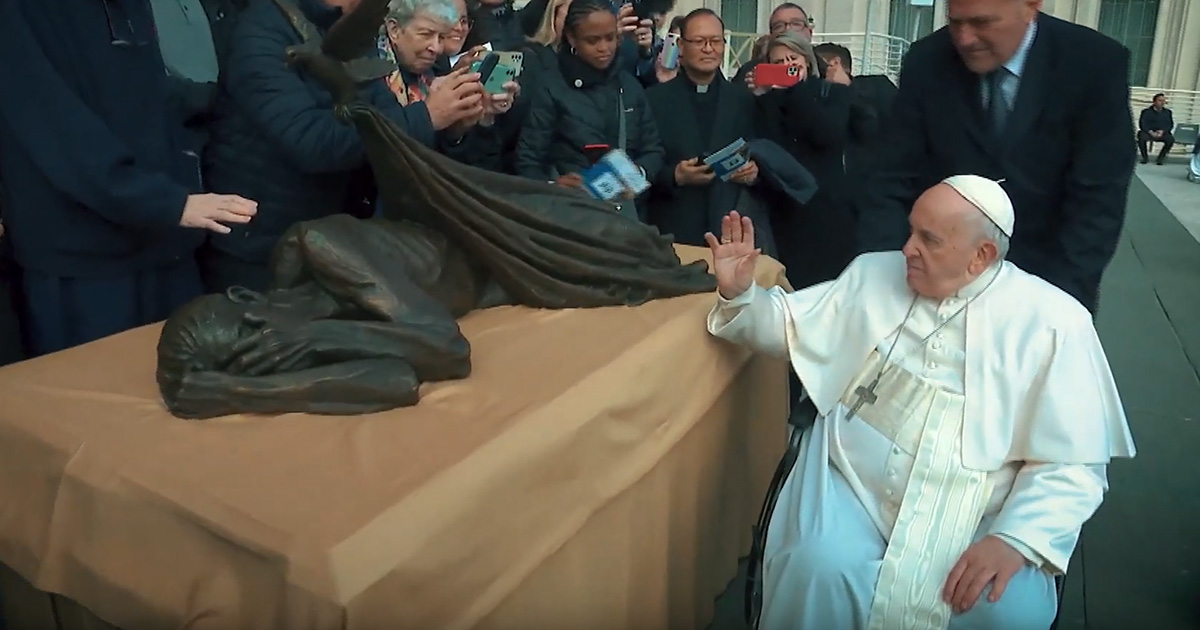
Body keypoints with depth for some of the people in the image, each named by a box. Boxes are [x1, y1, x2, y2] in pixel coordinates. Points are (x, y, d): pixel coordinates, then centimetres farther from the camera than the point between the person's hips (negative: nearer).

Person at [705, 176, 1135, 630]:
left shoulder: (1053, 321, -2)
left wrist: (1015, 539, -19)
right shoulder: (872, 274, 8)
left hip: (976, 518, -1)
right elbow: (788, 327, 17)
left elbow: (1073, 463, -4)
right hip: (853, 487, 1)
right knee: (819, 572, -29)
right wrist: (739, 294, -3)